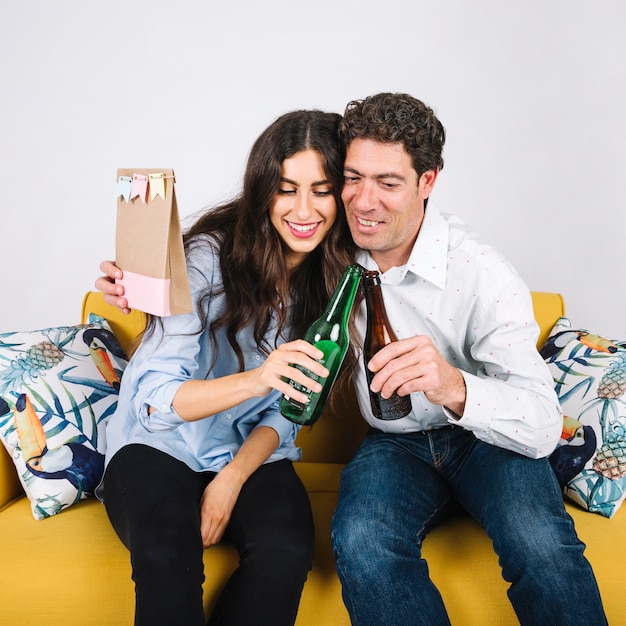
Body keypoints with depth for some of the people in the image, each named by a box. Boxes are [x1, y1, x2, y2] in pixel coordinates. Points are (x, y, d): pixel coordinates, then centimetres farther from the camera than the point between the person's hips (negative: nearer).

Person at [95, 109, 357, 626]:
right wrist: (255, 379, -39)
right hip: (160, 446, -3)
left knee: (287, 551, -27)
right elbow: (150, 398, -21)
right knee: (168, 555, -34)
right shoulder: (209, 258, -16)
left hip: (252, 451, 3)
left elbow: (290, 410, 2)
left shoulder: (337, 279, -3)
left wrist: (232, 480, -13)